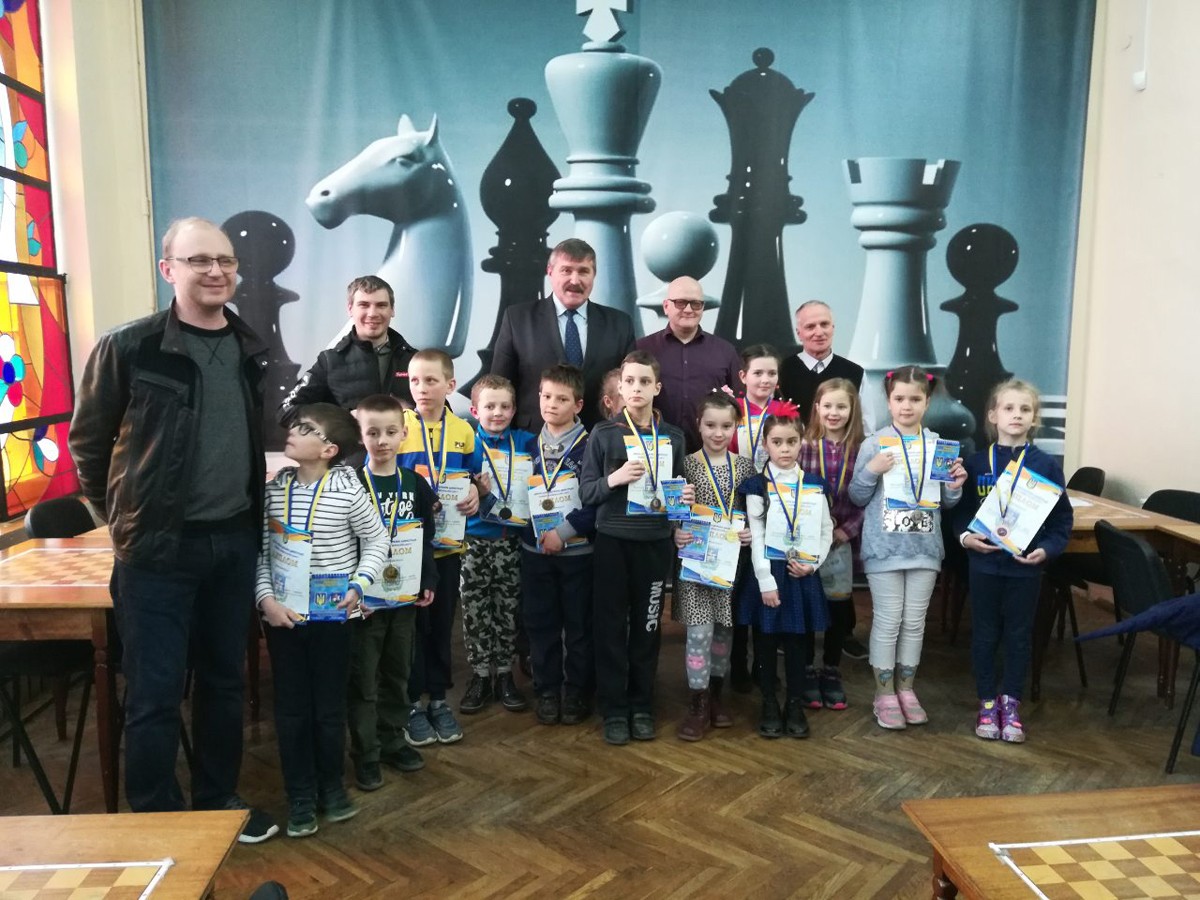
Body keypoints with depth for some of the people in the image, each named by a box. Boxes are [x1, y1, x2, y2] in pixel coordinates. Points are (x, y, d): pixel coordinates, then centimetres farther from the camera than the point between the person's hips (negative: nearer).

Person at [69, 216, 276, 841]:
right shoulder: (127, 348, -10)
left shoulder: (253, 352, 5)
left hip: (235, 541, 5)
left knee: (224, 679, 15)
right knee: (155, 692, 3)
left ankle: (218, 800, 32)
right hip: (157, 547, -4)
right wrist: (125, 518, 5)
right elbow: (88, 442, 0)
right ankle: (157, 823, 20)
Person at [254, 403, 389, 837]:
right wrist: (265, 598, -8)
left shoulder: (347, 490, -11)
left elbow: (376, 541, -1)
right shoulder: (274, 489, 0)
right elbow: (260, 550, 4)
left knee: (330, 705, 9)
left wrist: (358, 585, -11)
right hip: (282, 615, 3)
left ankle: (331, 785, 29)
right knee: (290, 707, 9)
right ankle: (300, 796, 23)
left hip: (330, 616, -3)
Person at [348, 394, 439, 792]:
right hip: (363, 599, -4)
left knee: (398, 673, 15)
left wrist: (428, 583, 4)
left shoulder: (416, 484, 3)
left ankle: (392, 741, 31)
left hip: (405, 596, 4)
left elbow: (426, 538, 9)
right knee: (363, 679, 5)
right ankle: (365, 753, 18)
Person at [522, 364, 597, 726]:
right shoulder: (530, 445, 7)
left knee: (579, 624, 7)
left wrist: (564, 531, -17)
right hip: (535, 549, 4)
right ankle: (547, 690, 23)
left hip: (578, 550, -3)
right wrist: (529, 527, -2)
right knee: (541, 623, 9)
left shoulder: (589, 445, -7)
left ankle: (577, 691, 21)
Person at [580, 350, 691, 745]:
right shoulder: (603, 433, -2)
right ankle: (614, 709, 15)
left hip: (655, 542, 2)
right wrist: (614, 479, -20)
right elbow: (585, 492, -3)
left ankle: (642, 705, 23)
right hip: (613, 541, -2)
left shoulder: (673, 437, 7)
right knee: (611, 627, 3)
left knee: (647, 627, 9)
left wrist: (685, 499, -6)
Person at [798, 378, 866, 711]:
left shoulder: (861, 449, 0)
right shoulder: (804, 445, -5)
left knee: (839, 609, 10)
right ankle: (807, 672, 22)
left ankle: (832, 673, 26)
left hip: (842, 540, 2)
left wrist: (847, 529, -10)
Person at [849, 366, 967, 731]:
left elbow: (945, 502, 11)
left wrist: (956, 486, -9)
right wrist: (871, 470, -19)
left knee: (915, 621, 11)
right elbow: (858, 497, -3)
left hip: (924, 547, 3)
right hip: (884, 548, -3)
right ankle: (885, 693, 16)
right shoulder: (874, 444, -5)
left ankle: (906, 688, 26)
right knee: (888, 621, 2)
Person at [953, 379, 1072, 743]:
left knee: (1019, 635, 11)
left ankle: (1011, 702, 27)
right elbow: (961, 509, 4)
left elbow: (1063, 518, -1)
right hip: (984, 563, 1)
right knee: (985, 634, 10)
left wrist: (1047, 549, -15)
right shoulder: (976, 463, -1)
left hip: (1026, 566, -1)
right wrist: (964, 535, -14)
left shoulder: (1047, 465, -4)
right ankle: (987, 702, 24)